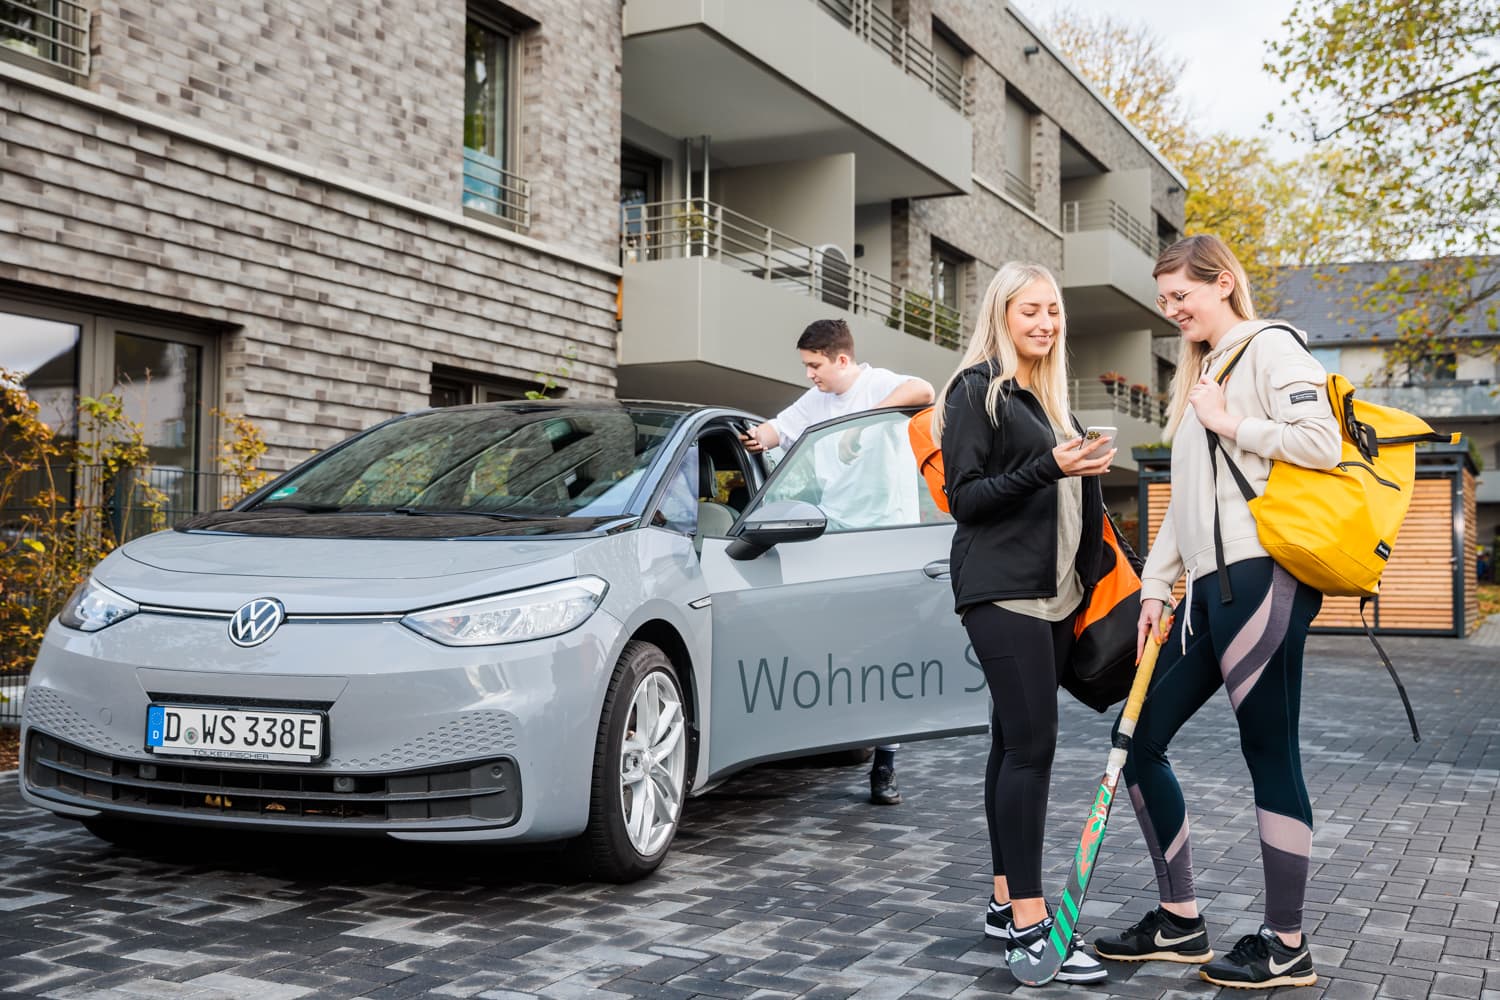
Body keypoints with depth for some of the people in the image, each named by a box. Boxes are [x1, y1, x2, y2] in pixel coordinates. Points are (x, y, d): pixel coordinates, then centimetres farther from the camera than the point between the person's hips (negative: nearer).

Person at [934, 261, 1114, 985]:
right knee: (1032, 743, -13)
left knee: (1015, 742, 9)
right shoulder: (977, 389, -4)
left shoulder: (1046, 396, 19)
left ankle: (1006, 902, 14)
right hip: (1001, 590, -8)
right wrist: (1049, 468, -19)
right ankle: (1029, 922, -10)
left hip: (1053, 592, 8)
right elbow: (965, 496, -11)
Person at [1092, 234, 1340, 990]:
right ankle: (1180, 923, 18)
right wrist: (1155, 585, 17)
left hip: (1262, 578, -9)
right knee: (1140, 739, 8)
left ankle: (1285, 948, 8)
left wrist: (1230, 424, -9)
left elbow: (1321, 444, -17)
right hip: (1210, 586, 10)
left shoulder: (1269, 348, -1)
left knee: (1269, 756, -4)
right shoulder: (1200, 374, 24)